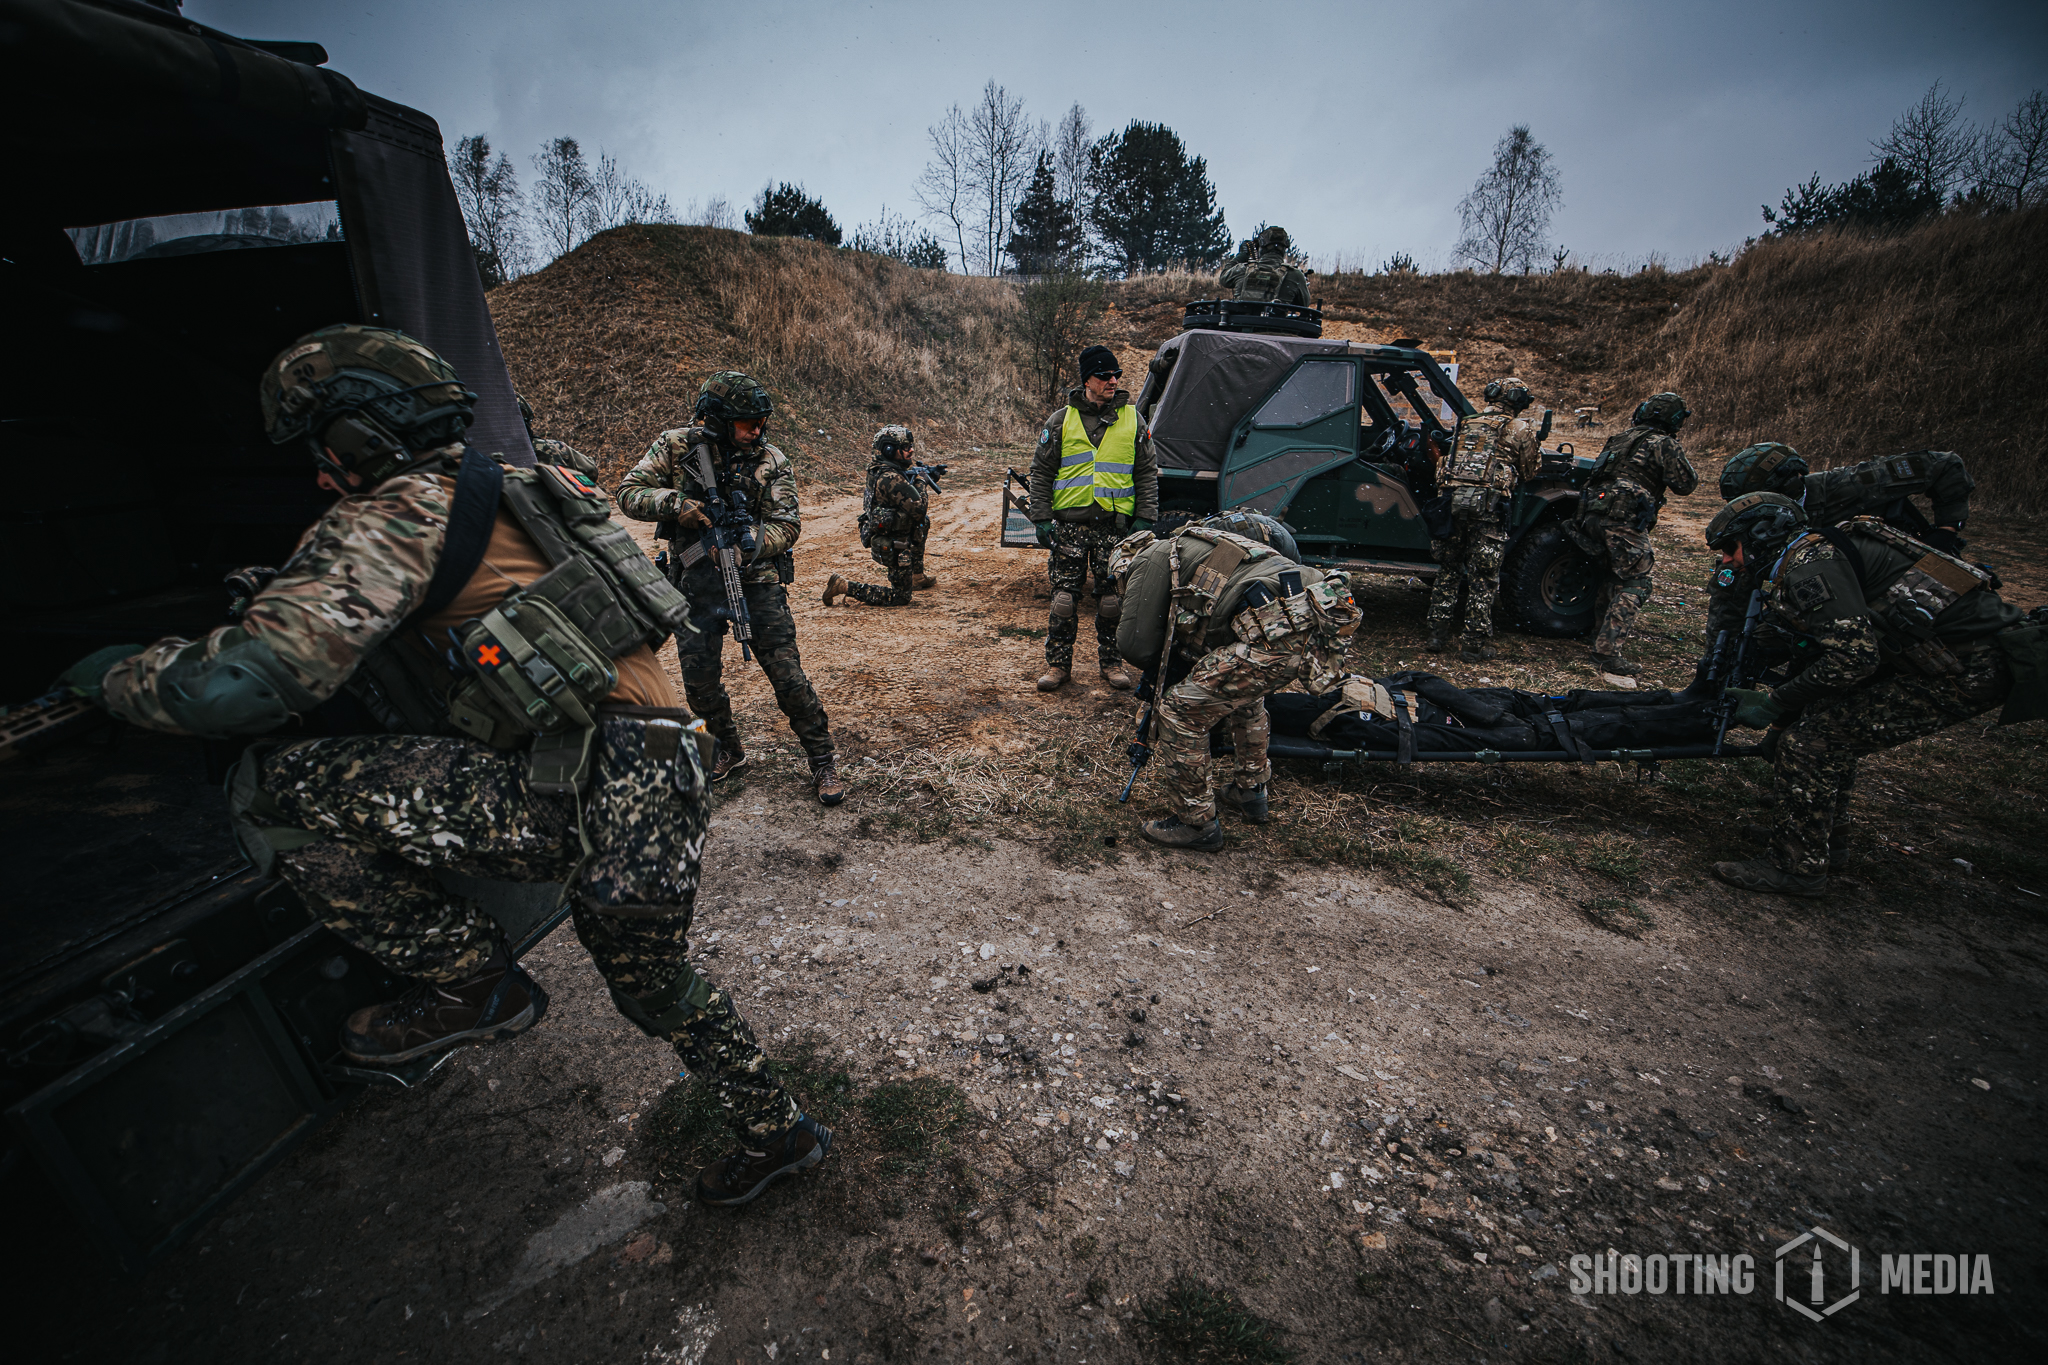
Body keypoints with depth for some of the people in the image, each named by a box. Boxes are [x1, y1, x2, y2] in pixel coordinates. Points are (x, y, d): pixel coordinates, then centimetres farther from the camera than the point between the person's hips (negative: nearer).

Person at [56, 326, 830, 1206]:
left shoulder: (401, 509, -4)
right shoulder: (506, 492, 23)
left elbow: (242, 683, -12)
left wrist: (113, 675, 9)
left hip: (589, 788, -9)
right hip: (661, 785, 9)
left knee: (272, 788, -2)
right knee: (656, 988, 28)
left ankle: (474, 987, 9)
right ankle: (777, 1134, 45)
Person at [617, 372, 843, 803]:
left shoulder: (772, 462, -4)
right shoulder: (675, 447, 0)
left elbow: (785, 525, -8)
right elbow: (629, 494, -1)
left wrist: (750, 541, -28)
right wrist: (674, 503, -20)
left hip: (756, 579, -2)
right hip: (696, 583, 2)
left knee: (786, 673, -7)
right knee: (699, 679, 6)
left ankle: (823, 760, 6)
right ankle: (728, 749, 32)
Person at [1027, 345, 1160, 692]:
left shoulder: (1132, 420, 8)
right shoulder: (1061, 420, 5)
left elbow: (1147, 473, 10)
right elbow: (1041, 472, 6)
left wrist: (1145, 518, 1)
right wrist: (1042, 518, -2)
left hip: (1116, 524, 1)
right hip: (1069, 523, -1)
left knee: (1112, 599, 4)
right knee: (1064, 598, 0)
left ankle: (1111, 661, 19)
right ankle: (1058, 662, 13)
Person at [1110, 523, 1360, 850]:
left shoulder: (1150, 558, 9)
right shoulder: (1194, 546, 36)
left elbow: (1134, 643, 3)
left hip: (1277, 634, -10)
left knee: (1181, 712, 2)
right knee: (1243, 695, 35)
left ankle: (1196, 823, 14)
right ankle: (1250, 794, 46)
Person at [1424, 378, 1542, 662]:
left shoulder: (1466, 422, 16)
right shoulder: (1520, 429, 4)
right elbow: (1528, 472, 13)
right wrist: (1537, 453, 31)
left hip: (1452, 499, 4)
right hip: (1487, 506, -4)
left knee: (1448, 570, 13)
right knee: (1482, 577, 3)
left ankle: (1438, 635, 16)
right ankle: (1476, 644, 7)